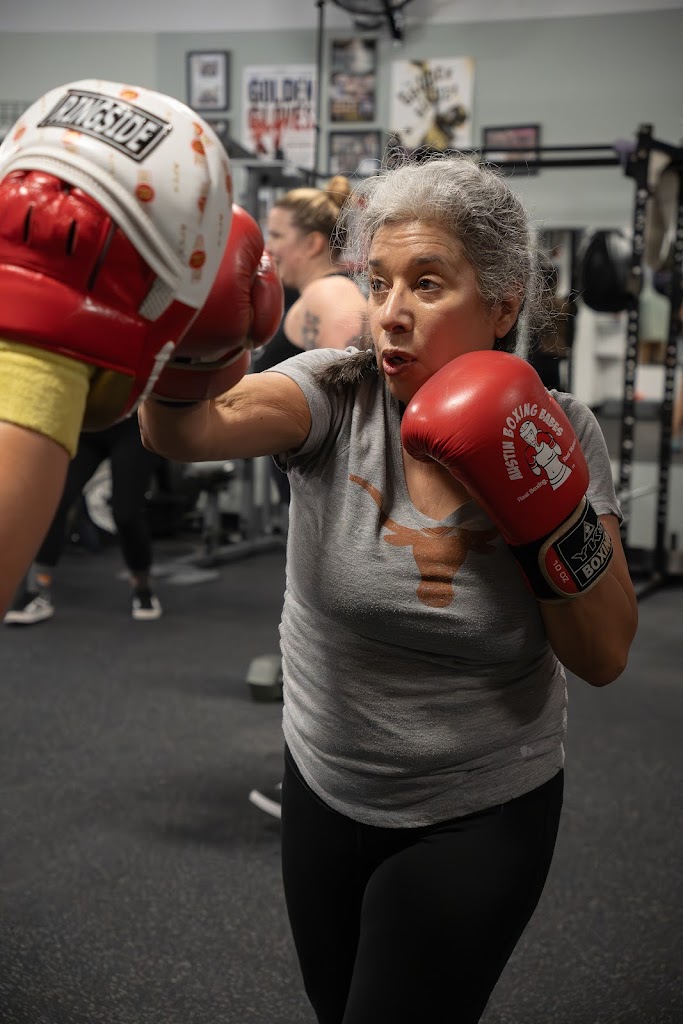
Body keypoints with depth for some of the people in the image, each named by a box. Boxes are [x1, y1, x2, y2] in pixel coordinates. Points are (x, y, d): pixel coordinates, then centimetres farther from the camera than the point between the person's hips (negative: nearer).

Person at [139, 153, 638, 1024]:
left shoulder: (558, 431, -13)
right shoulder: (335, 394, -15)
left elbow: (605, 658, -10)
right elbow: (192, 428, -36)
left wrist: (557, 523, -25)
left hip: (480, 818, -1)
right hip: (323, 790, 2)